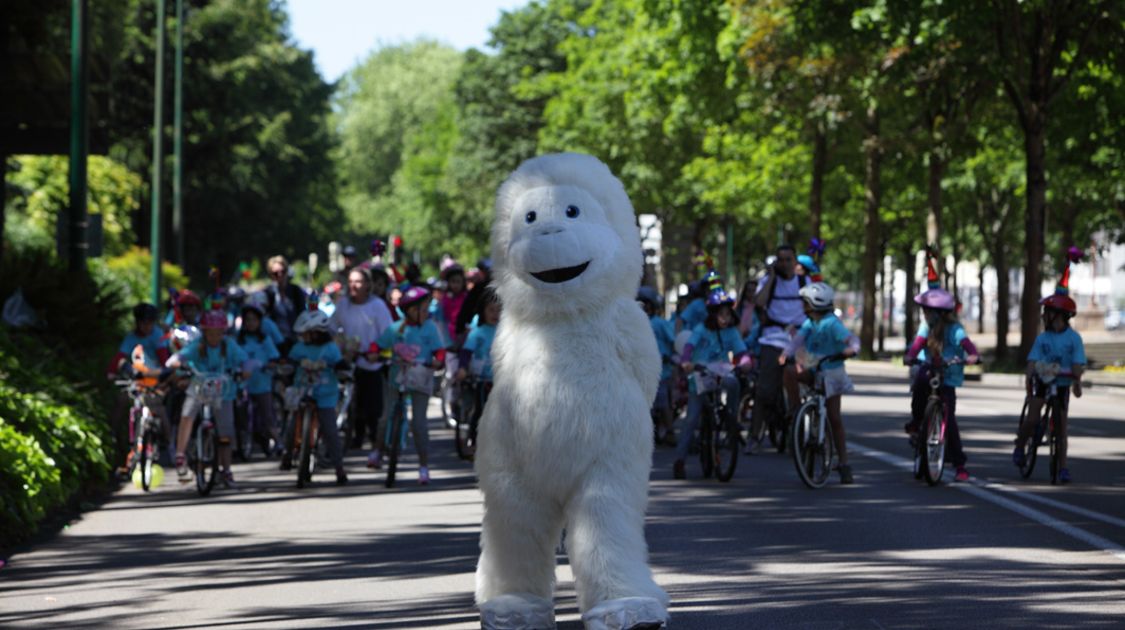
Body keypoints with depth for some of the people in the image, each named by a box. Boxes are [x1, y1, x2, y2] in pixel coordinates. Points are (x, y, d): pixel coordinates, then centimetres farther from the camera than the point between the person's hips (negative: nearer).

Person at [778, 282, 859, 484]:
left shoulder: (832, 323, -16)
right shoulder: (809, 323, 1)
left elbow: (850, 338, -27)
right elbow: (798, 339, -11)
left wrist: (852, 348, -51)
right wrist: (786, 354, -31)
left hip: (831, 373, -5)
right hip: (812, 370, 5)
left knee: (834, 419, -4)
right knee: (788, 372, -25)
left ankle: (844, 464, 4)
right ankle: (795, 410, -12)